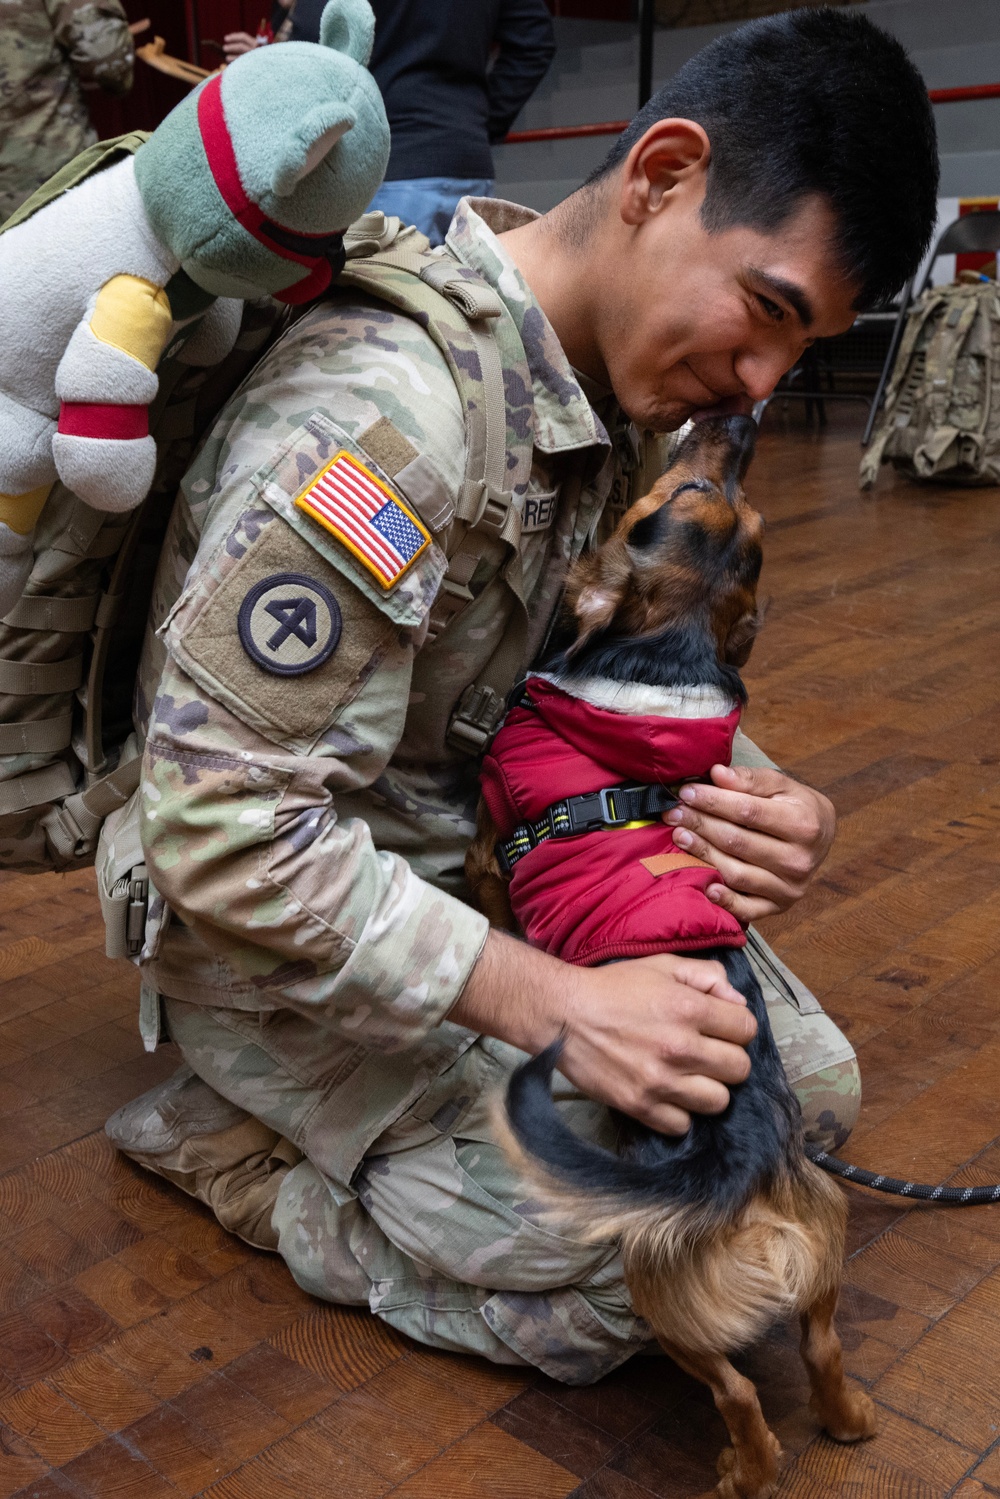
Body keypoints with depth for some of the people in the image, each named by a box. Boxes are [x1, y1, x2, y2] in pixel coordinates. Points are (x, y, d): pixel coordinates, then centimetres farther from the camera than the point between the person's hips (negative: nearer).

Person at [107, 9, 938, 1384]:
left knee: (813, 1089, 8)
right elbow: (226, 837, -30)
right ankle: (219, 1143, 6)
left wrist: (749, 800, -15)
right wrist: (554, 1006, -30)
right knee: (605, 1286, -13)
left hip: (497, 863, 8)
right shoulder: (380, 417, -31)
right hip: (283, 931, -8)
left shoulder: (621, 379, -2)